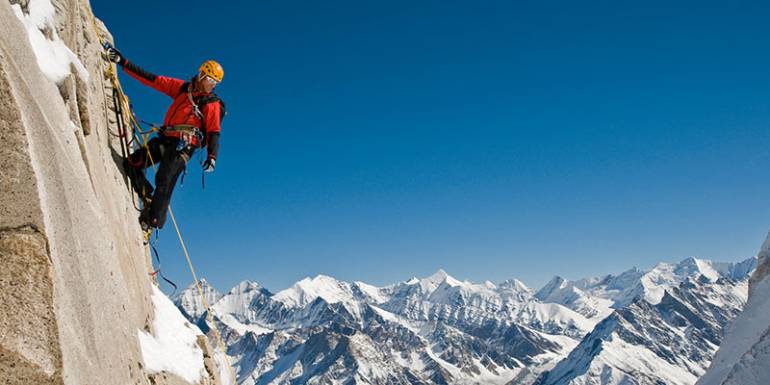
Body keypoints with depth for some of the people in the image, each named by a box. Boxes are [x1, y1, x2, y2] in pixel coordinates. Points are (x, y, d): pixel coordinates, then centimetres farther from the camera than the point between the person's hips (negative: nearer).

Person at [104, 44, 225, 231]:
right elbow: (152, 80, 14)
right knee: (131, 164, -1)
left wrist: (212, 156, -18)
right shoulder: (182, 88, 15)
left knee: (164, 181, -20)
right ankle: (148, 199, 11)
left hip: (184, 145, -6)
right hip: (165, 139, 6)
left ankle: (152, 222, -16)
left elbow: (214, 132, -3)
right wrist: (123, 62, 10)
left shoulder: (212, 103, 4)